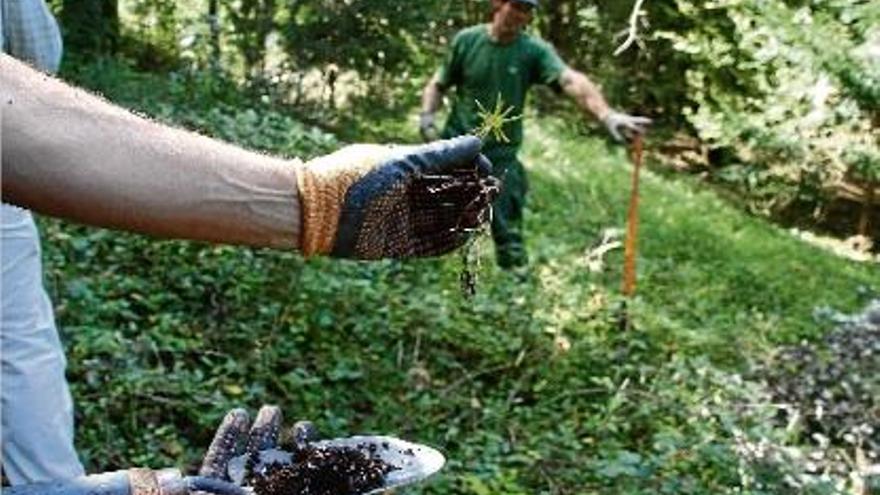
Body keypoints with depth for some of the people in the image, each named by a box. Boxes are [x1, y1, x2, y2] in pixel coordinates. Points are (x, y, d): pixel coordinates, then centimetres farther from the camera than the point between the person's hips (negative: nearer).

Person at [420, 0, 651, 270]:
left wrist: (607, 115, -42)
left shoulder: (534, 51, -9)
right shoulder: (466, 40, -4)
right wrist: (427, 114, -13)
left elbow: (571, 80, -26)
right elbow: (438, 84, 7)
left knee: (507, 232, -1)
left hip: (501, 155, -1)